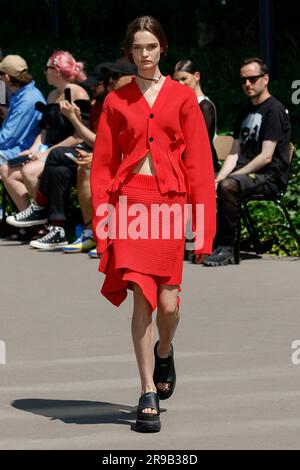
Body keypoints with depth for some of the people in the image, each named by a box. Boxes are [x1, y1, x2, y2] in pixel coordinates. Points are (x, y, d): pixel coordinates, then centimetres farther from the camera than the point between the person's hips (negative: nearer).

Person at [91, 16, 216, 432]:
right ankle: (148, 395, 0)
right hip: (130, 202, 0)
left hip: (170, 204, 0)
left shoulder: (182, 98, 7)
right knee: (142, 298, -6)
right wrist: (102, 219, 0)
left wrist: (202, 221, -3)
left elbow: (198, 162, 4)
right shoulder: (116, 101, 9)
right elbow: (103, 164, 9)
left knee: (168, 301, -4)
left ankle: (164, 352, 32)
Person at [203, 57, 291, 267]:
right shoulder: (246, 112, 21)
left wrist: (231, 176, -17)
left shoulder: (274, 110, -7)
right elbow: (235, 153, 16)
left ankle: (227, 248, -29)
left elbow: (266, 157, -16)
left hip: (271, 176, -8)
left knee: (229, 186, -35)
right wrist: (219, 177, -4)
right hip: (246, 172, 8)